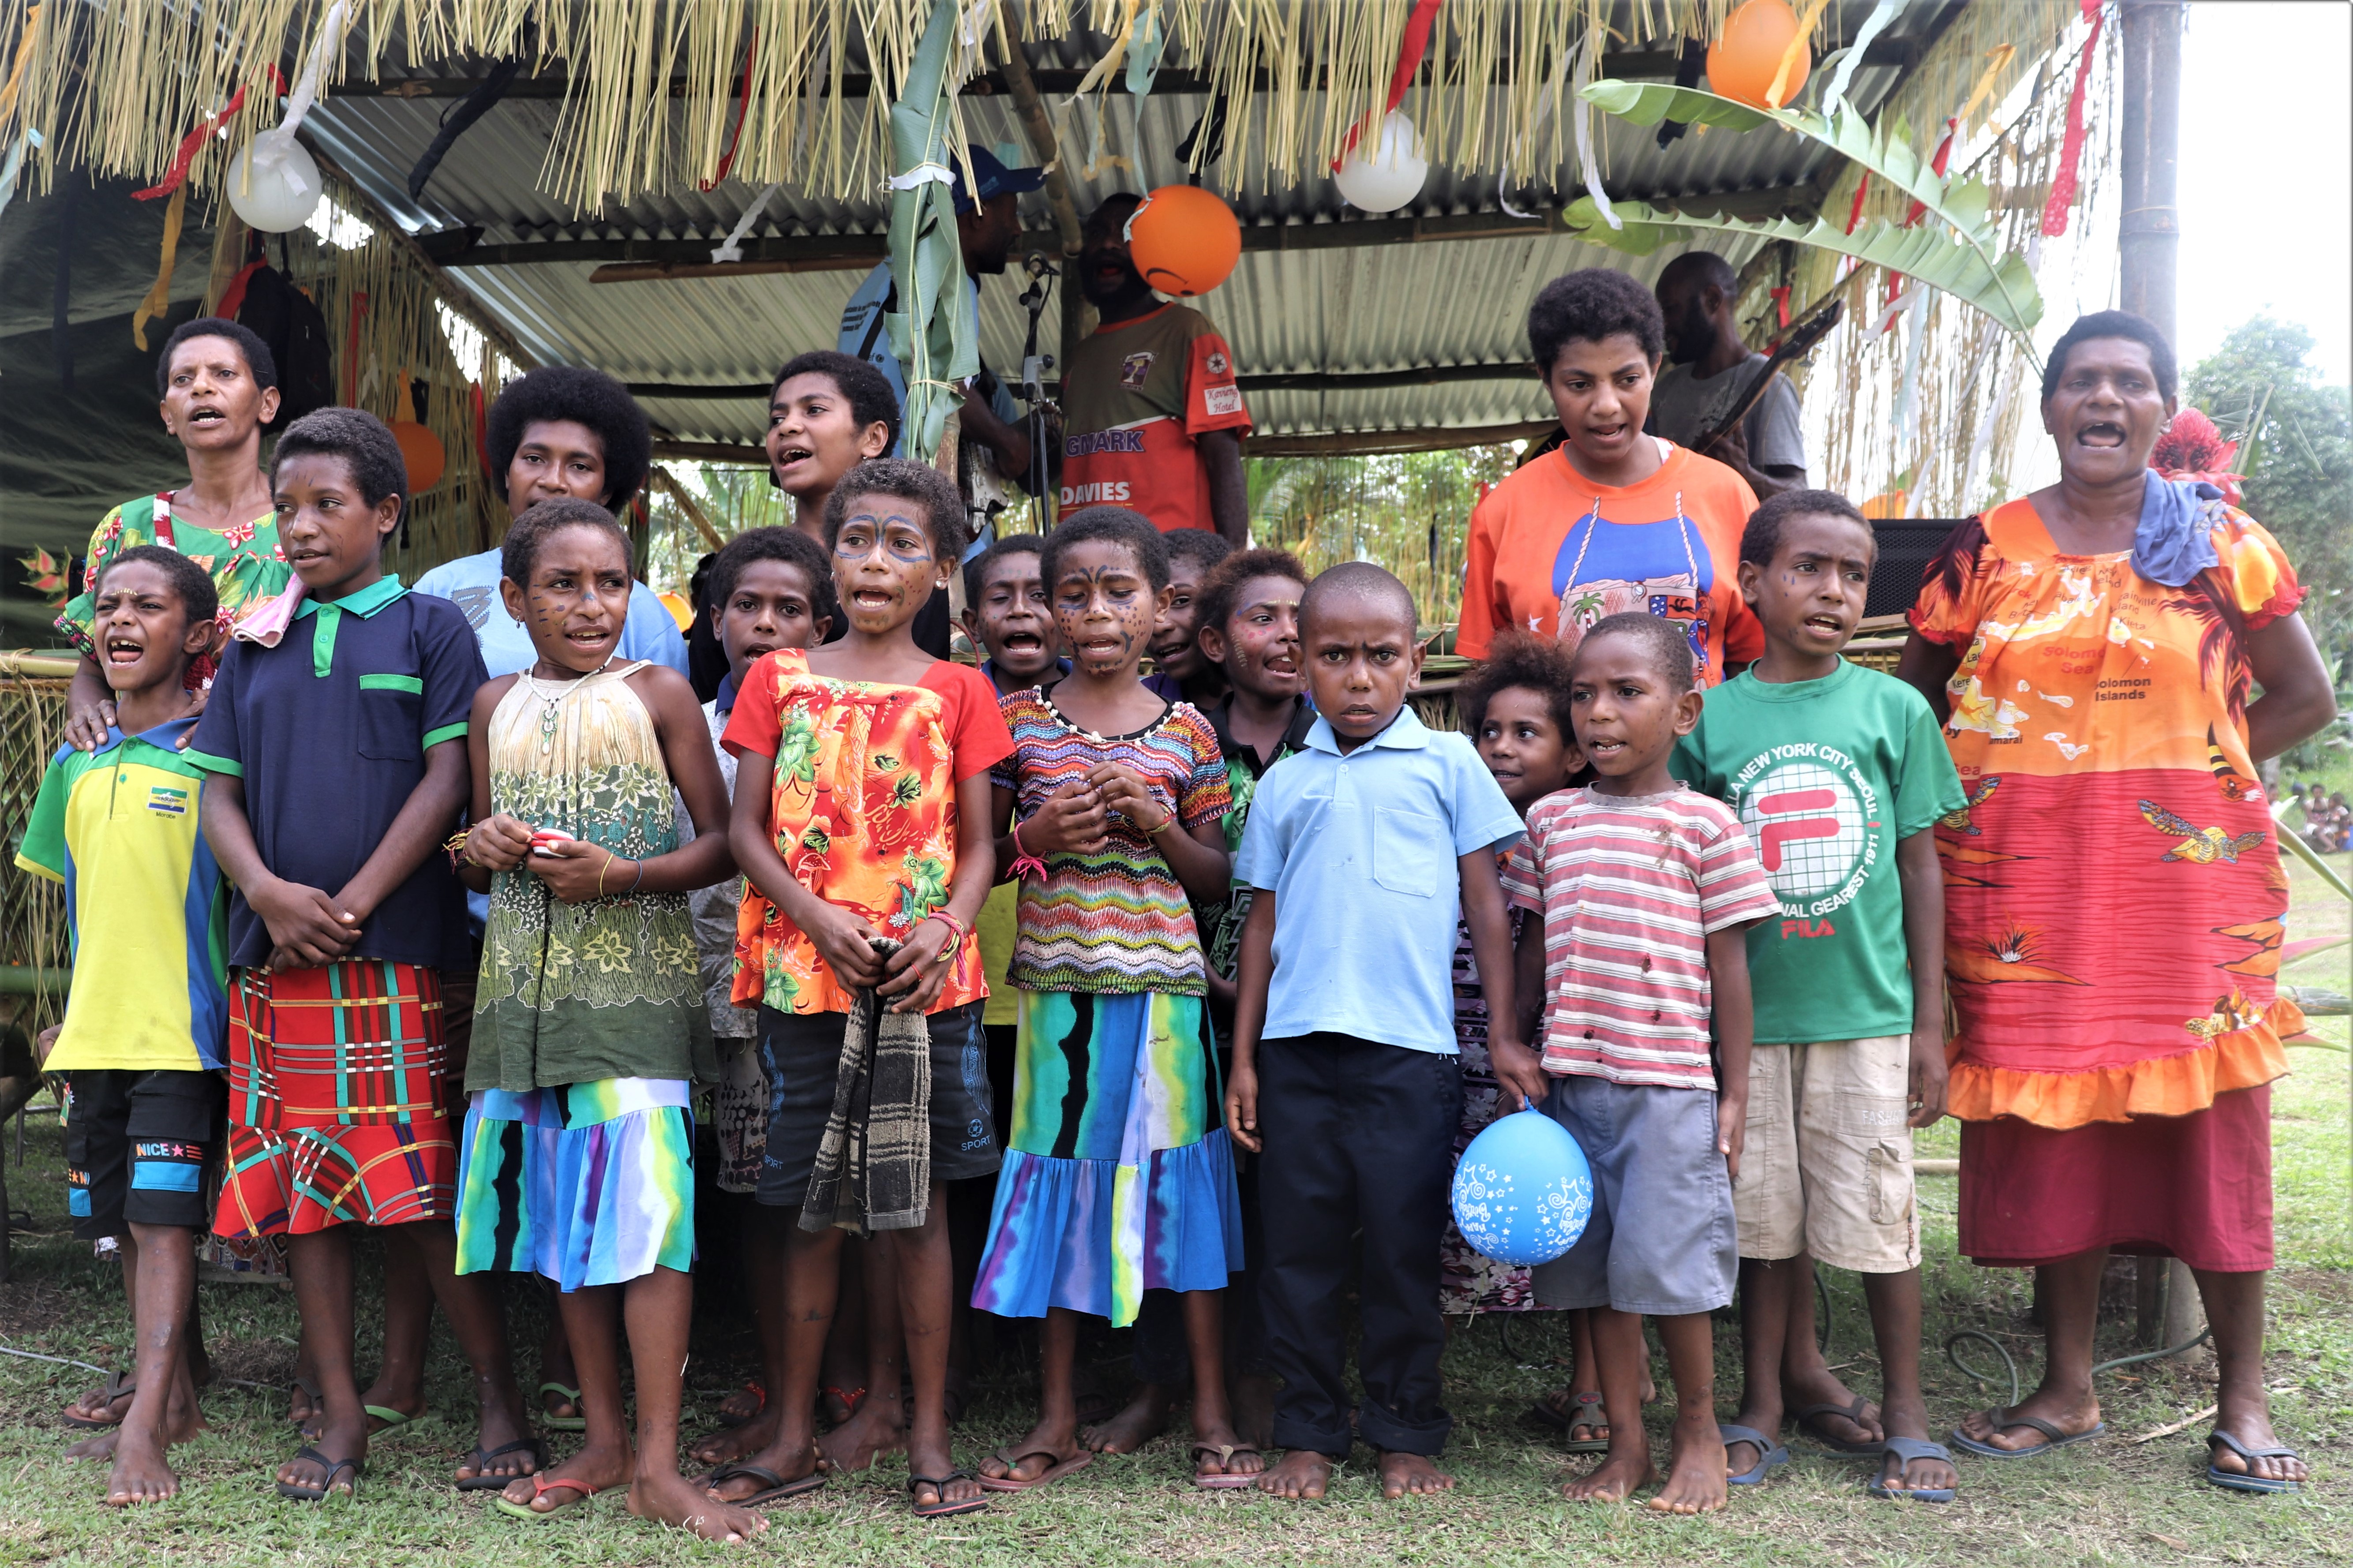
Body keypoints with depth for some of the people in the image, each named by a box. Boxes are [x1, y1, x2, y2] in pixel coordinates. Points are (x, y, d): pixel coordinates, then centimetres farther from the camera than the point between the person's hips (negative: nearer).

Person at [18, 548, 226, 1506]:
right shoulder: (77, 763, 12)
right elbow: (80, 901, 20)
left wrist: (228, 1010, -9)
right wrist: (71, 1018, 18)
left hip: (182, 1029, -6)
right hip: (97, 1032, 6)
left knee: (163, 1218, -9)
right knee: (128, 1223, 12)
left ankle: (144, 1428, -9)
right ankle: (172, 1397, 23)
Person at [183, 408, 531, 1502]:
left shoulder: (430, 627, 3)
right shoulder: (255, 649, 15)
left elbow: (446, 780, -5)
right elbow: (218, 793, 11)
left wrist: (352, 905, -12)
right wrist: (267, 892, -8)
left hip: (393, 949, -4)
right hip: (274, 954, 5)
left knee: (420, 1186, -4)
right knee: (301, 1186, 7)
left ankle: (500, 1399, 9)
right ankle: (339, 1418, 16)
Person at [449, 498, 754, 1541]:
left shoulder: (658, 694, 1)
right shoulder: (496, 706, 13)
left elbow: (719, 844, -2)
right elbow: (478, 868, 20)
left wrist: (619, 875, -16)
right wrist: (480, 849, -3)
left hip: (637, 975, -4)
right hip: (526, 979, 5)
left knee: (647, 1200, -10)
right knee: (563, 1206, 9)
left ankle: (659, 1464, -4)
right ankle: (605, 1442, 20)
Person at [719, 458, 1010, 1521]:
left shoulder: (958, 691, 7)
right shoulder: (781, 680, 8)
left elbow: (977, 843, 5)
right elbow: (747, 830, 3)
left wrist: (945, 928, -14)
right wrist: (820, 919, -12)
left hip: (924, 983, 0)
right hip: (805, 974, 1)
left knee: (918, 1208, 4)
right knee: (814, 1213, 7)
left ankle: (924, 1433, 16)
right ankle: (794, 1434, 20)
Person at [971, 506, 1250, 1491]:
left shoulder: (1186, 733, 4)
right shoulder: (1019, 722, 4)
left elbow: (1218, 877, 8)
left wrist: (1159, 826, -10)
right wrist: (1036, 837, -11)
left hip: (1164, 985, 0)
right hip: (1056, 986, 1)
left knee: (1185, 1184, 4)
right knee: (1057, 1188, 7)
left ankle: (1212, 1413, 16)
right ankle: (1057, 1419, 20)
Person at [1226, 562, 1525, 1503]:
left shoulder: (1448, 764, 5)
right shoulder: (1284, 785, 10)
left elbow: (1486, 904, 7)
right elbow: (1263, 922, 12)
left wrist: (1506, 1036, 3)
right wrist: (1242, 1060, 10)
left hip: (1409, 1046, -2)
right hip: (1297, 1045, 2)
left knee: (1402, 1246, 4)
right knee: (1299, 1247, 7)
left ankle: (1406, 1433, 20)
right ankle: (1309, 1433, 21)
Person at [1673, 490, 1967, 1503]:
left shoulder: (1893, 708, 0)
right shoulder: (1709, 717, -1)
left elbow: (1920, 868, 4)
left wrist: (1931, 1023, 2)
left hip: (1867, 1009, 0)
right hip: (1749, 1010, 1)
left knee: (1881, 1217, 6)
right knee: (1766, 1219, 11)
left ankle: (1904, 1414, 22)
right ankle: (1768, 1399, 27)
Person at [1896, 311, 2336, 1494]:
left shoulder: (2220, 542, 4)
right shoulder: (1987, 548, 6)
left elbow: (2305, 699, 7)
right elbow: (1911, 699, 11)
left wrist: (2187, 772, -1)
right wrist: (1987, 780, -1)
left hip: (2189, 875, -1)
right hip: (2026, 886, 1)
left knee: (2209, 1118, 1)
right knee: (2048, 1118, 5)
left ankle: (2243, 1399, 15)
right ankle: (2067, 1389, 19)